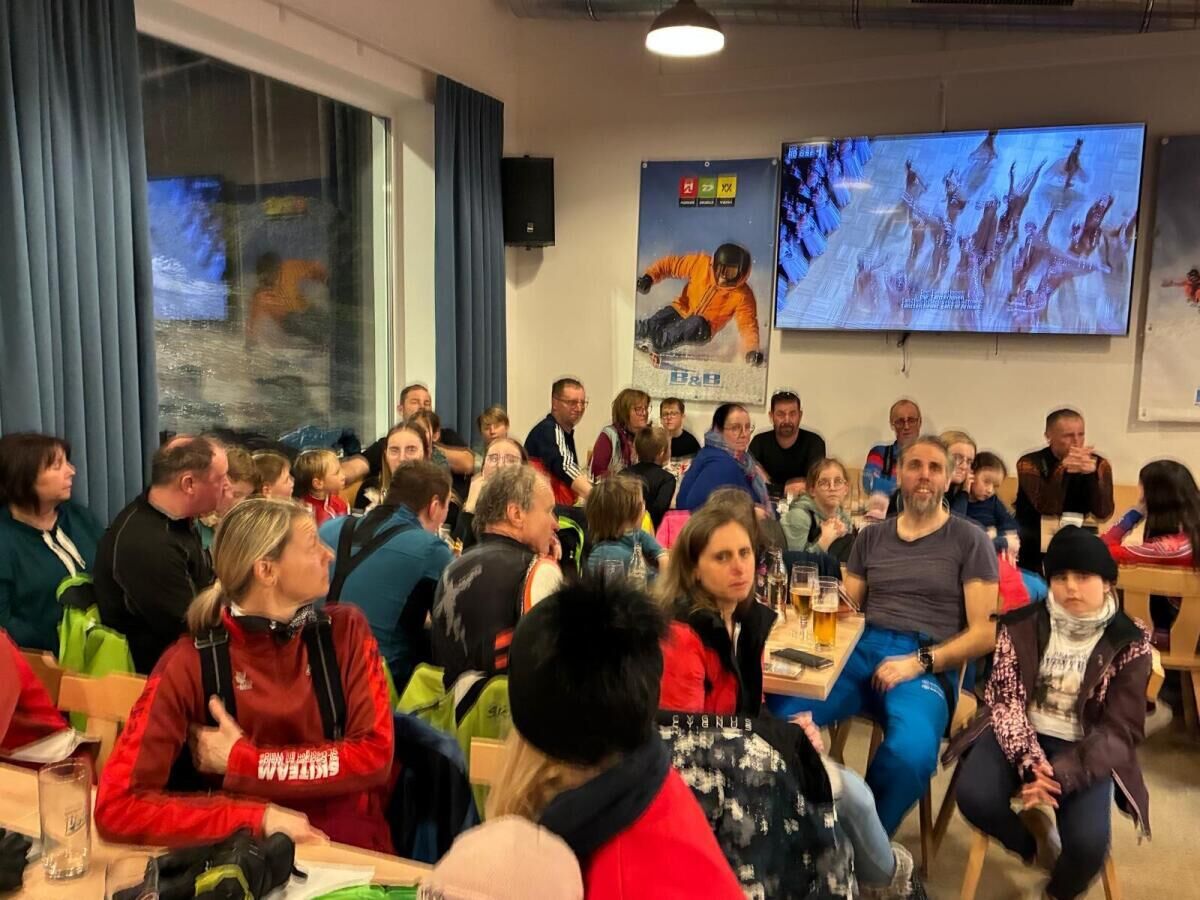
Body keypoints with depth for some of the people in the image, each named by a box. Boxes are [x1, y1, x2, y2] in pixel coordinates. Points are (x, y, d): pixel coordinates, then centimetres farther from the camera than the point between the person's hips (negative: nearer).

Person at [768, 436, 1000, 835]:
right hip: (861, 649, 3)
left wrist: (919, 662, -13)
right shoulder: (871, 537, 20)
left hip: (928, 664, -3)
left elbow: (984, 632, 1)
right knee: (781, 713, -28)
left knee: (911, 754, -37)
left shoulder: (970, 541, 8)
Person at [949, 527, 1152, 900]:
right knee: (974, 798, -26)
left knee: (1088, 844, -25)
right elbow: (1005, 699, -6)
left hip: (1083, 749, -1)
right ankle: (1034, 840, 10)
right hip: (1020, 735, 1)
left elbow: (1119, 730, -9)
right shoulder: (1022, 624, -2)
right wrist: (1028, 762, -24)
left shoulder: (1129, 643, -5)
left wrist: (1061, 774, -24)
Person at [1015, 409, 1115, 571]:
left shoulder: (1099, 464, -3)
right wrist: (1063, 469, -36)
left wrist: (1092, 474, -29)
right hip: (1035, 551, -2)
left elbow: (1103, 513, -15)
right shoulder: (1030, 463, -10)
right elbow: (1047, 509, -24)